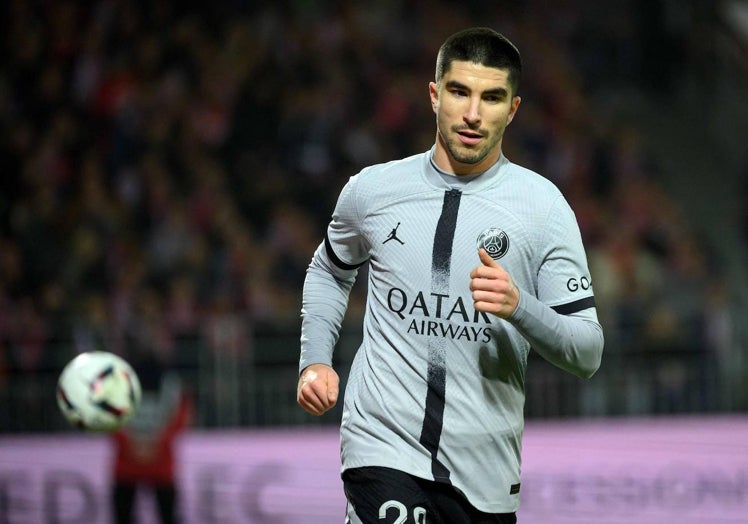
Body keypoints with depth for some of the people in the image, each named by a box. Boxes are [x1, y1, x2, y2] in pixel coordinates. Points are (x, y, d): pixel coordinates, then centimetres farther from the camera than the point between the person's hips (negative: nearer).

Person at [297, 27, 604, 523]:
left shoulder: (543, 205, -1)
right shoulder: (373, 189, 4)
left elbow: (588, 353, -3)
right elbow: (330, 270, 26)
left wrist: (519, 307, -21)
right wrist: (315, 361, 12)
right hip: (385, 450, -1)